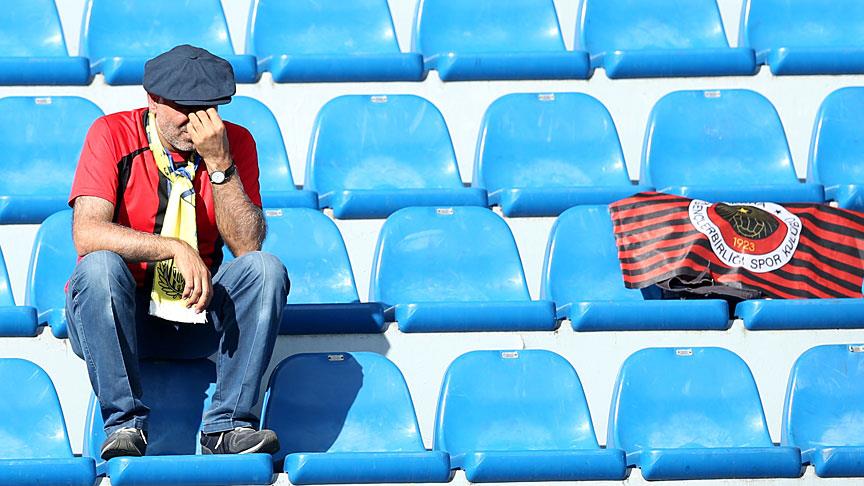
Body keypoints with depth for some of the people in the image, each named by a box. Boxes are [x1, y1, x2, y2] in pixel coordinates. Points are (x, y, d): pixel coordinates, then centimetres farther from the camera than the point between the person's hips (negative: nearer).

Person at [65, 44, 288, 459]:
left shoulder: (234, 142, -2)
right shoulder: (113, 134, -10)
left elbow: (247, 244, -13)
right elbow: (86, 233, -25)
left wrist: (219, 162, -22)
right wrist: (175, 248, -34)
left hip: (196, 315, 3)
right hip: (118, 315, -2)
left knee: (265, 269, -23)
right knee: (100, 265, -33)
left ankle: (227, 425, -26)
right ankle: (123, 423, -30)